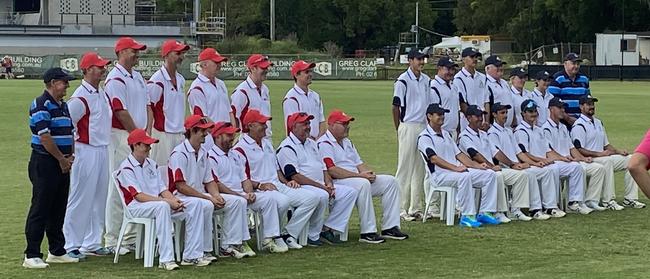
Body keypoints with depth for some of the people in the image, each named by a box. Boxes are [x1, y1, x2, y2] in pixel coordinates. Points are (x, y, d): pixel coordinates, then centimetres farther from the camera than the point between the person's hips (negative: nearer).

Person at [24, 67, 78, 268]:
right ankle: (32, 256, -4)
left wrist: (71, 156, 3)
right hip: (44, 163, -9)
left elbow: (70, 132, 20)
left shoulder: (63, 105, 16)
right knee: (40, 210, -7)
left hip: (63, 164, 9)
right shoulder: (41, 105, -13)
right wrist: (61, 159, -12)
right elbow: (44, 136, -19)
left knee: (59, 210, 14)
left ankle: (57, 251, 23)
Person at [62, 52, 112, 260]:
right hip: (86, 151, -9)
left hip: (103, 150, 9)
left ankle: (92, 243, 21)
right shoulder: (80, 98, -16)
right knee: (81, 198, -5)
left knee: (99, 198, 13)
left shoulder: (103, 94, 12)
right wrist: (71, 152, -14)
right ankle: (71, 245, 0)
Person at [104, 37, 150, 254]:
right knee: (119, 188, -6)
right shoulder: (115, 79, -11)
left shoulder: (137, 77, 16)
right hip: (122, 136, -9)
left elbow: (147, 106, 15)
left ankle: (132, 237, 18)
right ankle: (112, 240, -2)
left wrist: (148, 132, 1)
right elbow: (121, 112, -17)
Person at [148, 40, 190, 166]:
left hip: (180, 134, 8)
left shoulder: (180, 79, 13)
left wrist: (183, 130, 17)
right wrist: (148, 136, -16)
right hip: (163, 134, -8)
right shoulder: (156, 81, -12)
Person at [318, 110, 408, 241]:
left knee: (390, 181, 0)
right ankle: (367, 232, -33)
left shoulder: (347, 142, 24)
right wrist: (359, 175, -21)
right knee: (363, 184, -37)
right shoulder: (324, 144, -9)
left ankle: (390, 228, -5)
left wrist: (369, 172, -1)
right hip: (337, 183, -10)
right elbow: (331, 171, -21)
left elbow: (359, 163, 24)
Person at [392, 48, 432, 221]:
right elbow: (396, 106, -7)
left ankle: (416, 208, 14)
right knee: (405, 168, -5)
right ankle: (401, 209, -2)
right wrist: (399, 130, -7)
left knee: (420, 169, 8)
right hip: (408, 127, -7)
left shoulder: (426, 80, 13)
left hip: (424, 127, 7)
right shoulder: (403, 80, -8)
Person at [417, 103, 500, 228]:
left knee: (490, 174, -5)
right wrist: (455, 168, -28)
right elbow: (433, 158, -19)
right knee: (464, 176, -38)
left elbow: (458, 154, 22)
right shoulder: (424, 137, -4)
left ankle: (485, 213, -9)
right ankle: (467, 216, -33)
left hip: (458, 171, 9)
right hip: (439, 175, -9)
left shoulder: (446, 134, 25)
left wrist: (476, 165, 7)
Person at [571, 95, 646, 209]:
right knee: (608, 160, -37)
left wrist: (618, 151, 7)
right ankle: (608, 200, -36)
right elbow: (578, 150, -16)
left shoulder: (598, 122, 23)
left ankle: (630, 198, -8)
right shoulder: (578, 125, -7)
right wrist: (599, 154, -23)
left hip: (603, 157, 9)